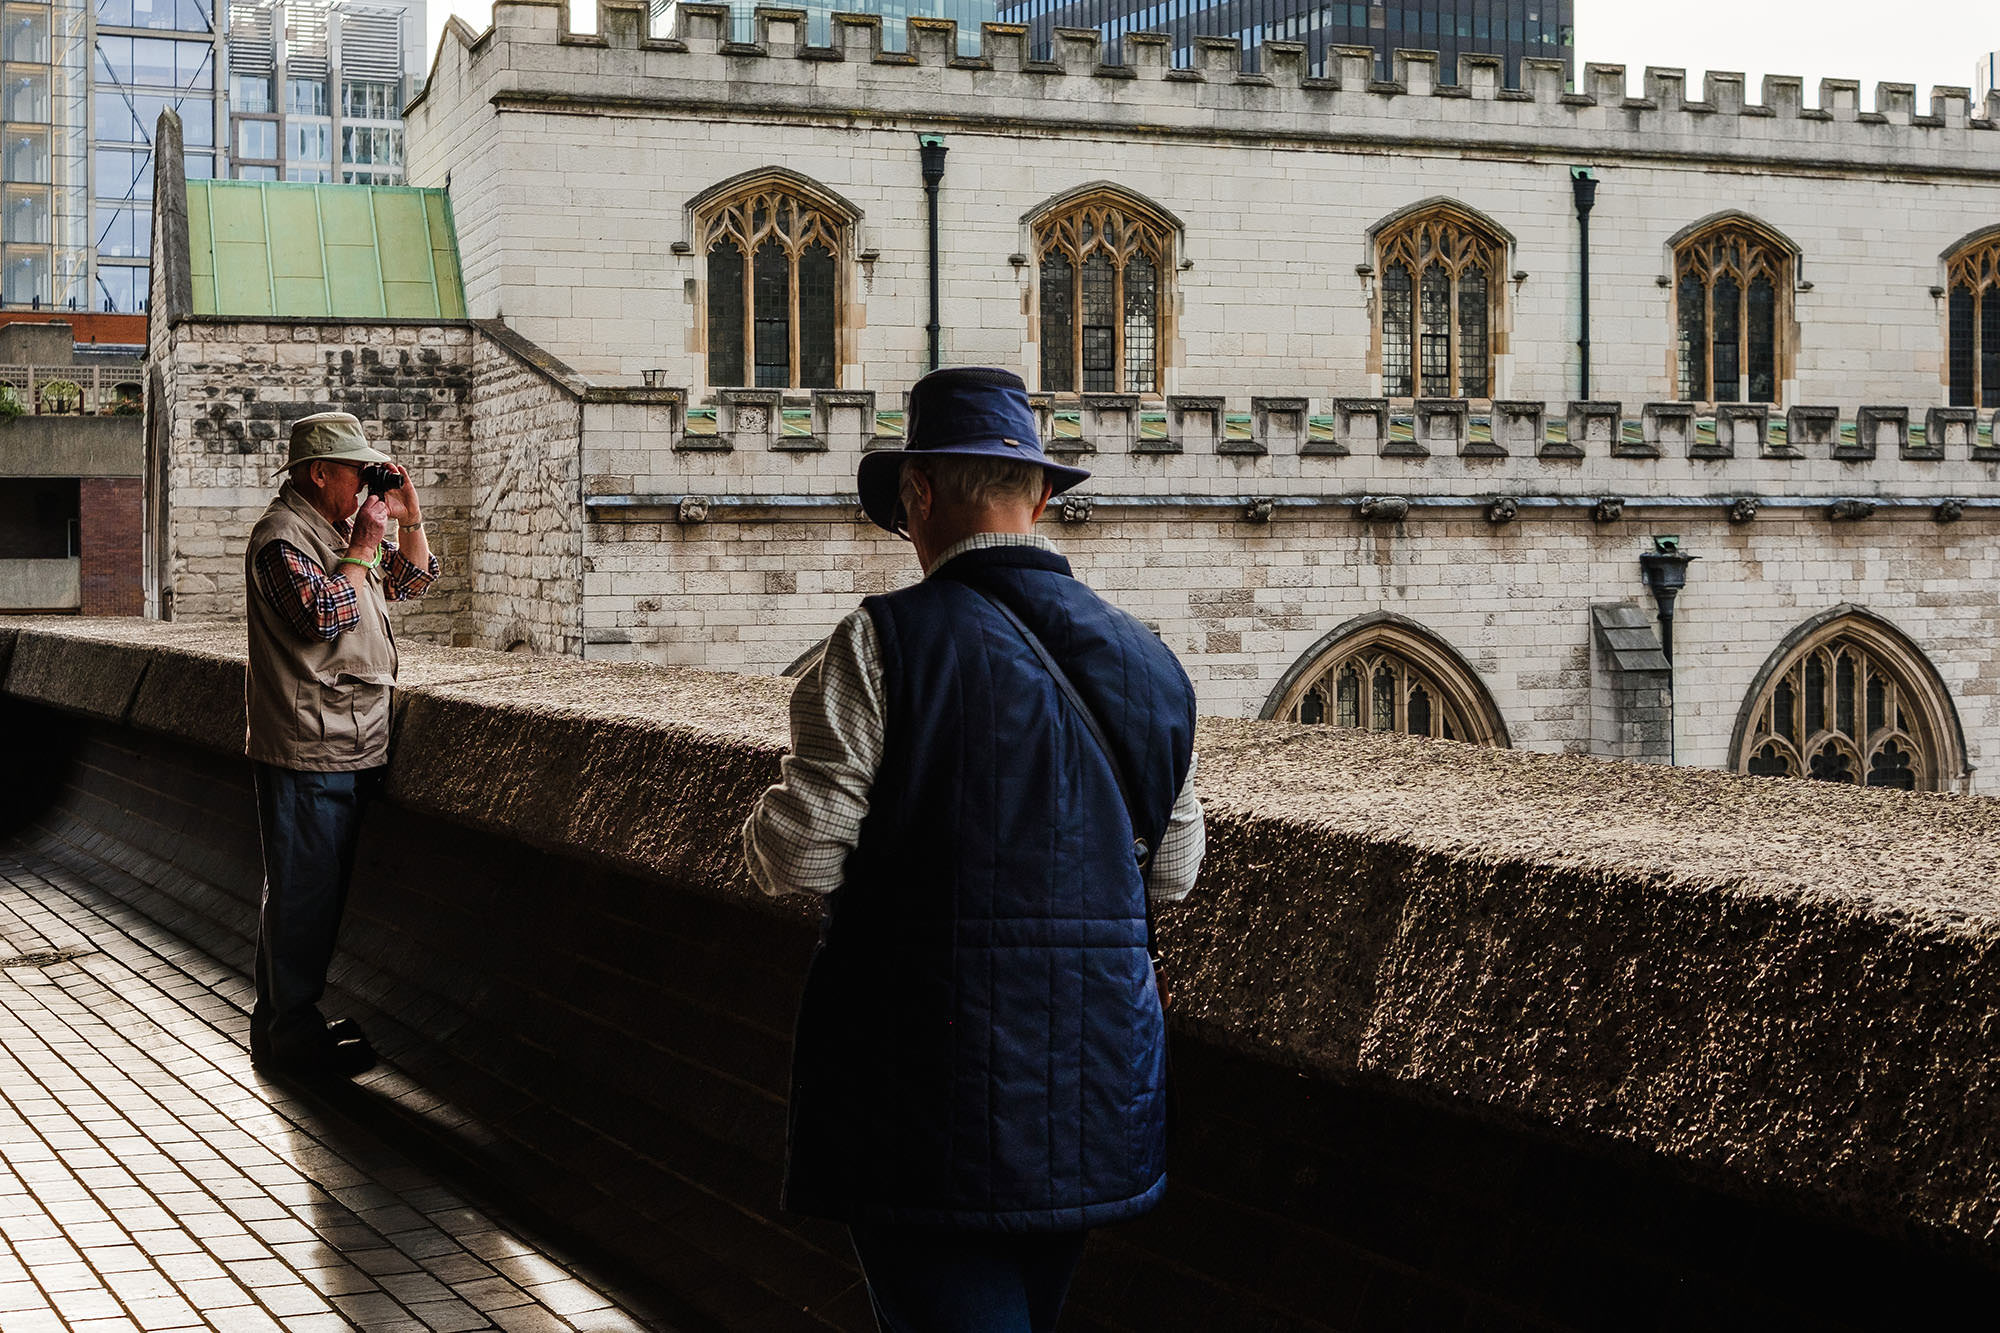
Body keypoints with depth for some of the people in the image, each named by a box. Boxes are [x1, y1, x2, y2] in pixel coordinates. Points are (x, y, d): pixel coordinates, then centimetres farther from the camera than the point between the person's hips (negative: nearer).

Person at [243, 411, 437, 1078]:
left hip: (352, 748, 10)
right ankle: (291, 1034, 2)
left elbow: (412, 580, 25)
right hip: (306, 752, -10)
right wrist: (362, 549, -14)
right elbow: (324, 616, -23)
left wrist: (409, 518, 11)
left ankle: (292, 1018, 24)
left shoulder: (340, 528, 17)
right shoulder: (282, 535, -12)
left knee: (324, 888, 14)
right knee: (303, 891, -5)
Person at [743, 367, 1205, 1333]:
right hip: (1102, 1098, 6)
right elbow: (1173, 872, 14)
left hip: (931, 1101, -6)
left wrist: (766, 823, 9)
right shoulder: (1151, 663, 5)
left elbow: (799, 860, -14)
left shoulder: (889, 642, -13)